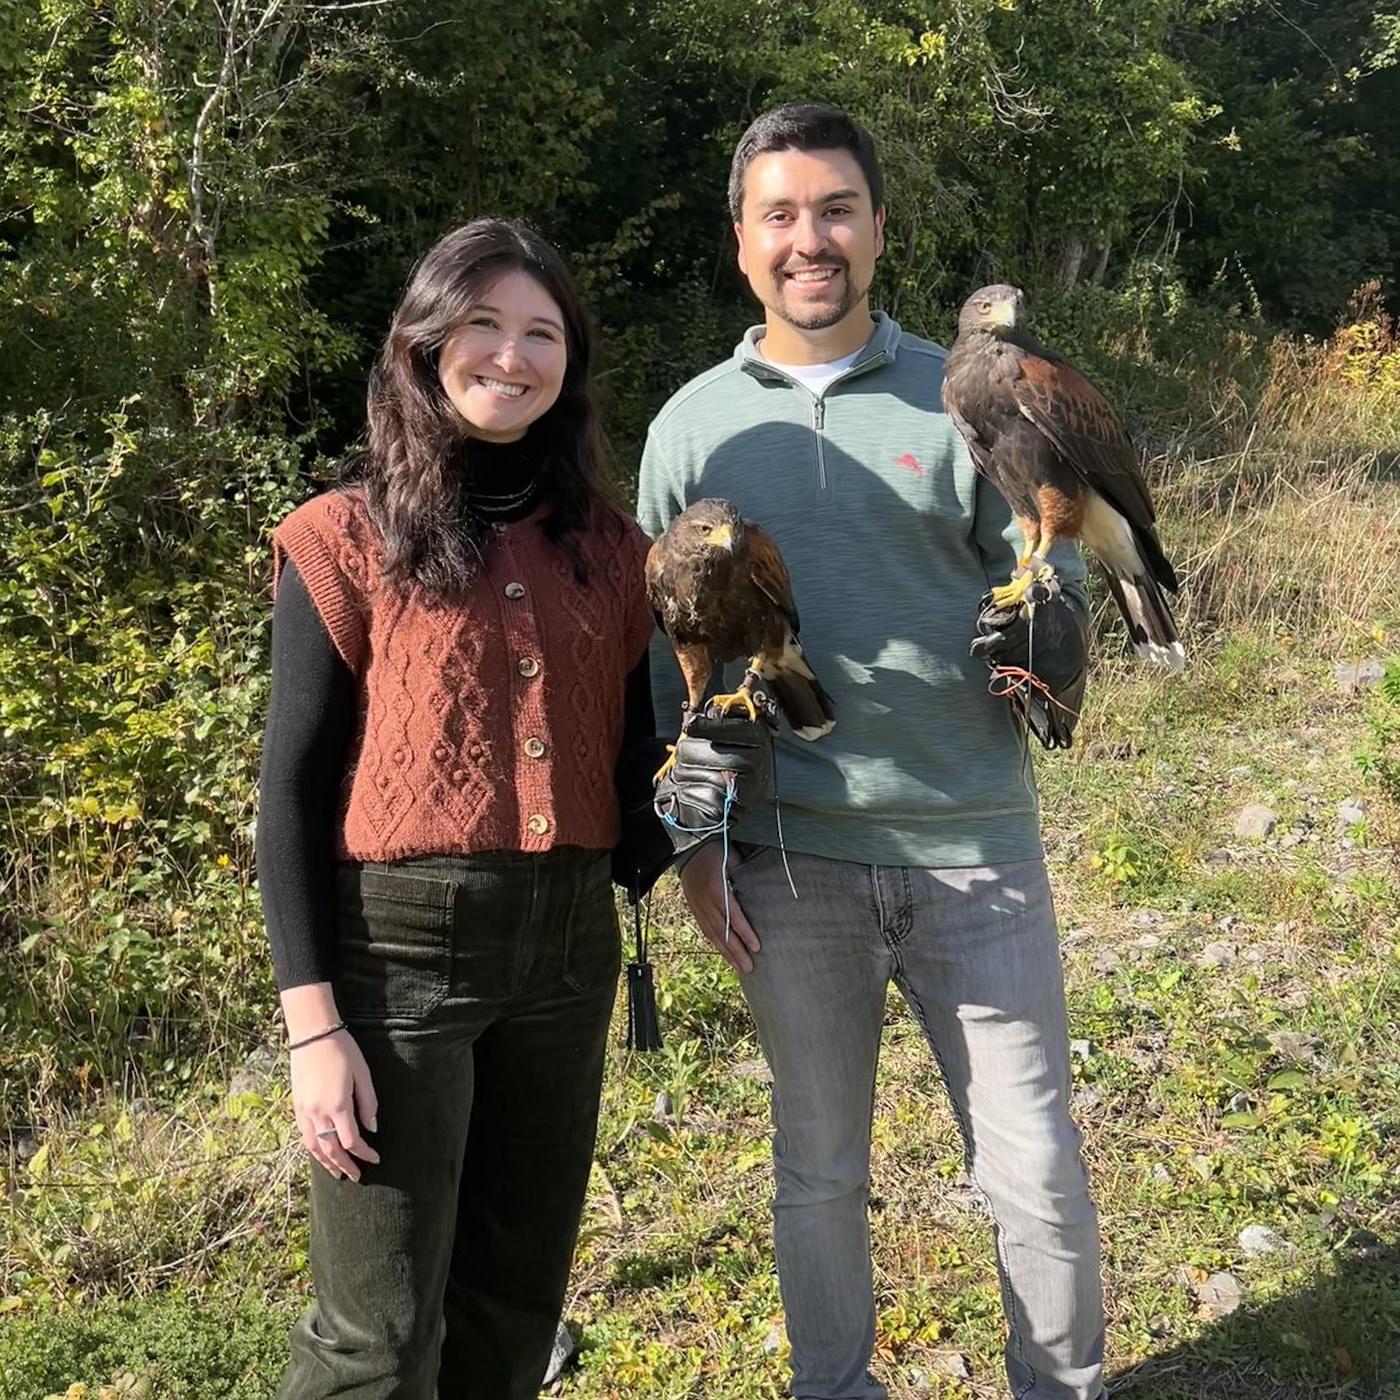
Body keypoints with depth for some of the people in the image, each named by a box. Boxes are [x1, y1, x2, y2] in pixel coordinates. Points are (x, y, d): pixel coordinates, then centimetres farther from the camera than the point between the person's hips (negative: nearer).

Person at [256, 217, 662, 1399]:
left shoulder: (608, 546, 8)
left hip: (568, 947, 5)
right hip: (397, 945, -4)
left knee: (519, 1299, 16)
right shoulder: (351, 538, -3)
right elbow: (293, 791, -5)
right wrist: (312, 1021, -11)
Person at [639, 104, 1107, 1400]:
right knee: (819, 1169, 15)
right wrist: (692, 835, 3)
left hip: (974, 846, -1)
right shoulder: (693, 427, 5)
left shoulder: (963, 400, 2)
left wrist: (1047, 637, -20)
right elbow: (666, 651, 8)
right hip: (792, 864, 1)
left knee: (1037, 1167, 6)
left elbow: (1051, 588, 3)